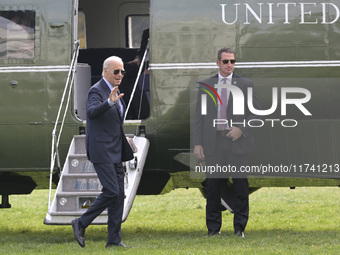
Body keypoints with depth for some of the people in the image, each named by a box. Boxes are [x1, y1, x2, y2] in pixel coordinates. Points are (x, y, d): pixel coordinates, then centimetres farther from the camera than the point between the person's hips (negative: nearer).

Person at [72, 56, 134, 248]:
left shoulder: (115, 91, 16)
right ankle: (82, 223, -1)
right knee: (111, 191, -15)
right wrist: (110, 102, -48)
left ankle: (114, 239, 8)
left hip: (115, 151, 9)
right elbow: (92, 112, -34)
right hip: (101, 151, -9)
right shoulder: (97, 91, -13)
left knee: (119, 194, 5)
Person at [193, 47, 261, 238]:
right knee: (213, 186, 3)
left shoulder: (246, 84, 6)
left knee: (241, 187, 1)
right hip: (213, 144, 1)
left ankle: (240, 227, 10)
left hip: (238, 143, -1)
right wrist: (197, 143, 1)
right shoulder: (205, 85, 10)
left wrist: (242, 128, -10)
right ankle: (213, 228, 12)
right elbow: (199, 116, 9)